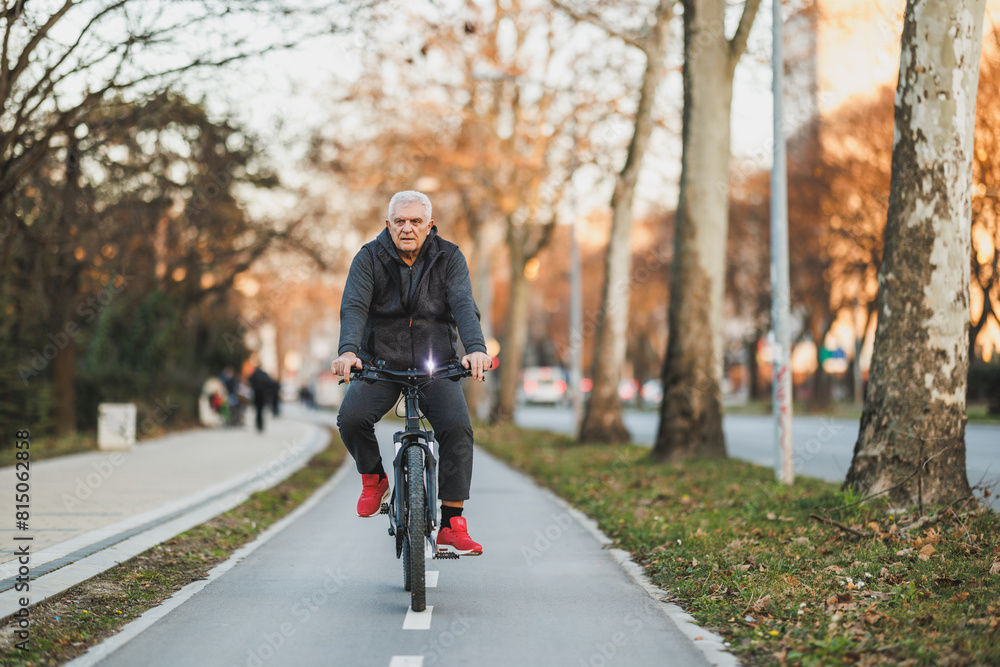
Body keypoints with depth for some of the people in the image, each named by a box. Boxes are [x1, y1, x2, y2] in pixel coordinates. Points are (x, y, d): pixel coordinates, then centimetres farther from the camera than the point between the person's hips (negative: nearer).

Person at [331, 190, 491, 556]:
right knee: (351, 418, -25)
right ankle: (374, 479, 7)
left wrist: (476, 348, -36)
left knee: (457, 427, -23)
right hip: (380, 362, 0)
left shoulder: (449, 258, -1)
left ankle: (451, 524, -16)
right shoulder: (369, 258, -3)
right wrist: (348, 350, -37)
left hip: (436, 364, 0)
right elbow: (353, 306, -17)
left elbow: (464, 305, -16)